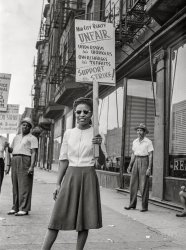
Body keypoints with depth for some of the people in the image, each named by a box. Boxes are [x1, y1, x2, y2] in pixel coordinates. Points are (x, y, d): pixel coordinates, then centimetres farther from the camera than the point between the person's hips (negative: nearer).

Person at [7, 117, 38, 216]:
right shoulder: (16, 137, 24)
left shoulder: (32, 138, 3)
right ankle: (15, 208, 12)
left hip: (25, 161, -6)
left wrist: (31, 166, -17)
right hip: (14, 160, 6)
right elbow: (11, 149, 25)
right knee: (15, 185, 6)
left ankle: (24, 209, -7)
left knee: (24, 186, -8)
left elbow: (33, 153, -6)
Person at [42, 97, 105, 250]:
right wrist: (58, 183, 6)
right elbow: (64, 160, 8)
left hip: (88, 176, -1)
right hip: (70, 176, 1)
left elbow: (101, 162, 0)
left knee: (85, 218, 4)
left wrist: (99, 146, -19)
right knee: (58, 216, 0)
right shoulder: (68, 133, 5)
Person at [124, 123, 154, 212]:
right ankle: (132, 204, 13)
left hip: (144, 162, -6)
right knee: (133, 184, 5)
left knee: (144, 185, -4)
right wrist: (130, 165, 11)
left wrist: (149, 168, -15)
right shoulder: (135, 142, 10)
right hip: (136, 162, 6)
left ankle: (144, 206, 4)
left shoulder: (148, 142, -7)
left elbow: (150, 155, -9)